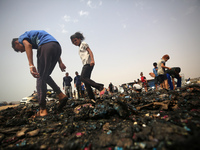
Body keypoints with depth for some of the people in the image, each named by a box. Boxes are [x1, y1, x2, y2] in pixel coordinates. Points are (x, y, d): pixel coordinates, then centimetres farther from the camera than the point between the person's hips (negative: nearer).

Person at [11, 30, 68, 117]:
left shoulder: (22, 37, 18)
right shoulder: (35, 36, 39)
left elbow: (28, 45, -9)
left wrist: (31, 65, -20)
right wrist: (60, 62, 17)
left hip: (45, 46, -7)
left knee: (40, 77, -1)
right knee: (45, 76, 18)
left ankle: (42, 110, -1)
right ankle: (61, 95, 6)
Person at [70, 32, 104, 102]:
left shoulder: (83, 44, 10)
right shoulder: (80, 48, 33)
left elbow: (90, 51, -5)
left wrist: (92, 60, -22)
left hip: (88, 63, -9)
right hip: (85, 64, 9)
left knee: (83, 78, -21)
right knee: (86, 80, -1)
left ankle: (99, 86, -27)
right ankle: (92, 98, -3)